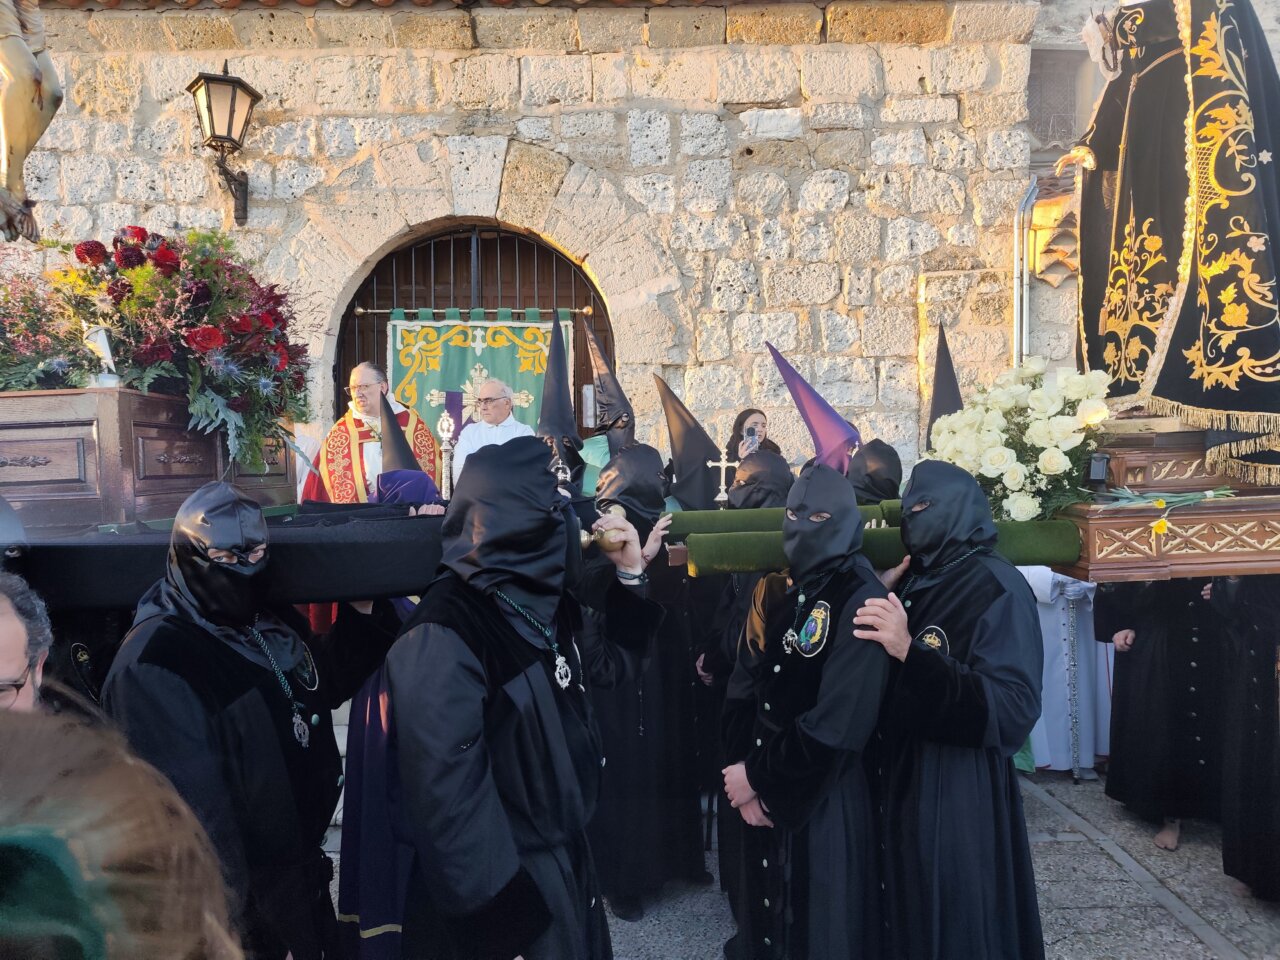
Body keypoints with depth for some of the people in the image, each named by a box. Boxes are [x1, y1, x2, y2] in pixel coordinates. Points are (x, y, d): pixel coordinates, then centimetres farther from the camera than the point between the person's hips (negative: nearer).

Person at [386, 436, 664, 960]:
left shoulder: (539, 598, 2)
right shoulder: (445, 634, -25)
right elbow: (443, 790, -27)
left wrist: (628, 576, -1)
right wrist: (496, 908, -22)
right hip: (508, 880, -8)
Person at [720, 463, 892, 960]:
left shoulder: (861, 600, -14)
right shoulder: (772, 592, 5)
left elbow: (837, 722, -20)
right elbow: (742, 688, 2)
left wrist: (758, 777, -13)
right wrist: (741, 772, -11)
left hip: (825, 802, -5)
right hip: (765, 795, 6)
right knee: (765, 919, 19)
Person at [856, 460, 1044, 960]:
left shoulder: (997, 588, -15)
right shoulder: (917, 580, 8)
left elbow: (1014, 708, -26)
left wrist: (910, 651, -31)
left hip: (960, 793, -7)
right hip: (901, 780, 7)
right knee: (911, 918, 19)